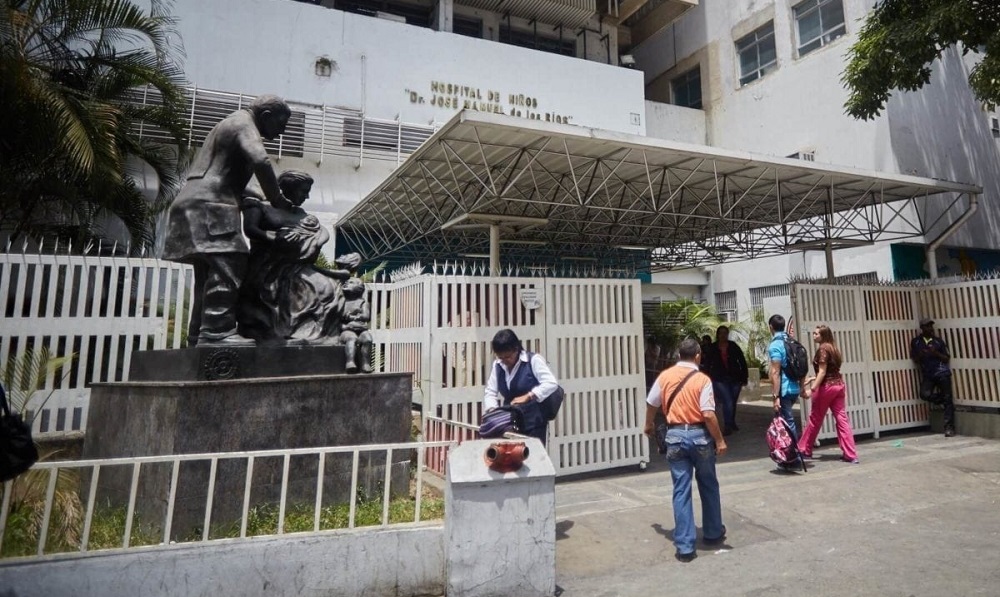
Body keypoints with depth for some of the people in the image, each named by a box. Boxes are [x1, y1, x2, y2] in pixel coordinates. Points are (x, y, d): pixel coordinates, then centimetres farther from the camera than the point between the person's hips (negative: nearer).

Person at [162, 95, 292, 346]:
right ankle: (216, 332, -25)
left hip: (199, 205, 10)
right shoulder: (244, 124, -3)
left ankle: (199, 336, 7)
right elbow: (260, 161, -22)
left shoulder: (232, 123, 29)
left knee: (210, 273, 7)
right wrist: (277, 199, -12)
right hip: (208, 205, -10)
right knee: (227, 267, -19)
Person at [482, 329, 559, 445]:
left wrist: (527, 396, -31)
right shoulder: (497, 365, 5)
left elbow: (552, 383, -21)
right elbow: (490, 392, 6)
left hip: (533, 423, -4)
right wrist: (493, 410, -14)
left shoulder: (533, 360, -10)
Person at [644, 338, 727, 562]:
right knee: (709, 487, 19)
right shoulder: (702, 379, -10)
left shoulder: (665, 376, 1)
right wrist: (720, 440, -6)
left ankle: (685, 547, 6)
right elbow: (708, 415, -16)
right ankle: (713, 534, 35)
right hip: (699, 435, -2)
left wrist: (649, 425, 29)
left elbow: (651, 404, 12)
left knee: (681, 491, 5)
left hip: (675, 436, 2)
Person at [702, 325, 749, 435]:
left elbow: (742, 361, 3)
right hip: (720, 380, -2)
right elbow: (707, 364, 1)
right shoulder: (712, 348, -1)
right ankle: (727, 426, -4)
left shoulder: (733, 346, 1)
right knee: (727, 402, -13)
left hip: (735, 379, 2)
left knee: (733, 402, 12)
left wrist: (744, 377, 0)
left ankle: (732, 423, 32)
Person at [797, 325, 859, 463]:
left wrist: (812, 389, -20)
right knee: (842, 419, 4)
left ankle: (804, 450, 15)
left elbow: (822, 372, -18)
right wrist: (813, 378, 24)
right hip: (838, 385, 8)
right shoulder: (833, 348, 14)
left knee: (815, 419, 3)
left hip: (826, 386, -8)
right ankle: (851, 455, 1)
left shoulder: (823, 348, -12)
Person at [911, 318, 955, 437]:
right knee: (925, 394, -22)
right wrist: (920, 355, -10)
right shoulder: (915, 342, 6)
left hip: (942, 373, -1)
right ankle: (944, 400, 11)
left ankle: (949, 428, 0)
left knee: (947, 399, -4)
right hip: (927, 375, 1)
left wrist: (936, 353, -13)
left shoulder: (938, 341, 5)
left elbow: (947, 359, 5)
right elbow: (915, 359, 12)